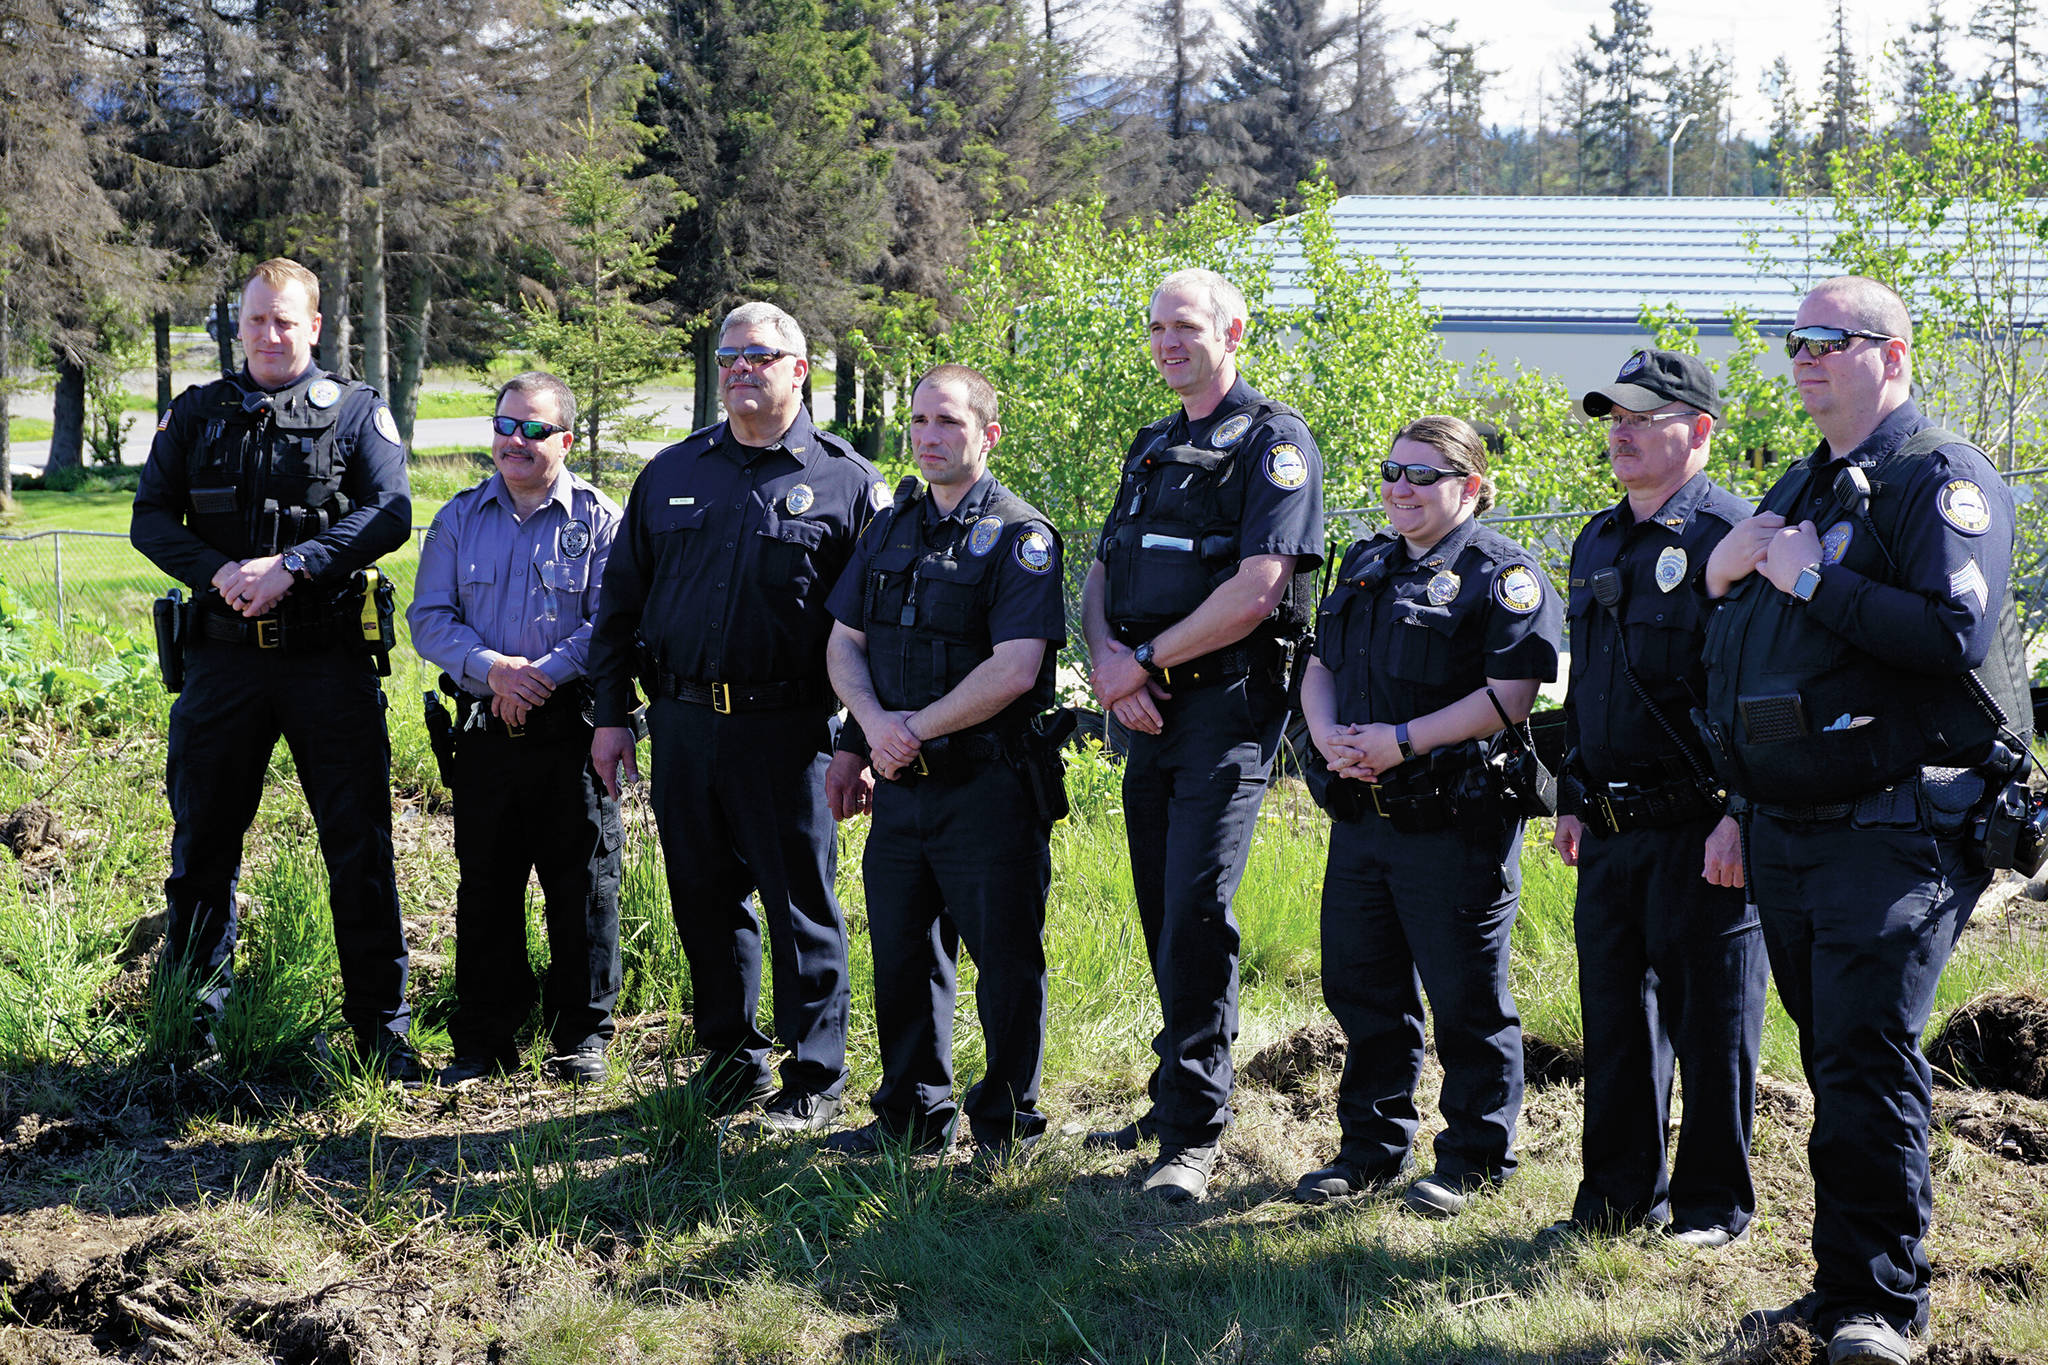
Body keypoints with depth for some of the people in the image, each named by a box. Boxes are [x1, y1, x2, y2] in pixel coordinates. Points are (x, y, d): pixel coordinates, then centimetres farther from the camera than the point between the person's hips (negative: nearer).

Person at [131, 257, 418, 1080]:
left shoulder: (356, 412, 4)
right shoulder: (197, 415, 12)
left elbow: (390, 513, -8)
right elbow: (150, 519, 5)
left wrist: (290, 566, -18)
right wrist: (218, 573, -14)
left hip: (330, 662, -2)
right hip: (224, 657, 2)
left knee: (358, 843, -2)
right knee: (203, 840, 9)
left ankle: (381, 1026, 6)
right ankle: (192, 1017, 23)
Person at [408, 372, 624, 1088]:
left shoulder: (600, 519, 1)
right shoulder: (460, 518, 10)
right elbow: (428, 619, 3)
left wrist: (543, 675, -19)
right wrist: (490, 667, -14)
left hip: (572, 731, -3)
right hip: (485, 730, 3)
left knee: (582, 886, 2)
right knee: (484, 886, 8)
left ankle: (583, 1035, 14)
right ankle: (482, 1038, 16)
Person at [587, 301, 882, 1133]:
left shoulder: (846, 482, 2)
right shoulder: (670, 474, 13)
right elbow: (620, 599, 17)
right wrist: (611, 713, 10)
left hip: (786, 729, -4)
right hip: (682, 722, 4)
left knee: (800, 907, 1)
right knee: (704, 899, 11)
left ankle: (814, 1080, 12)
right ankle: (730, 1058, 25)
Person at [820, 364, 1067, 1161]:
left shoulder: (1020, 536, -8)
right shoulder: (890, 529, 13)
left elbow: (1013, 671, -18)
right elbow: (843, 645, 11)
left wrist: (916, 729, -14)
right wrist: (876, 723, -8)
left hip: (990, 788, -7)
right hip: (901, 786, 7)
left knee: (1005, 959, 0)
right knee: (903, 954, 14)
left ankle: (1004, 1127, 11)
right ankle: (912, 1116, 26)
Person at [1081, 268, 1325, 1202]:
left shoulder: (1273, 443, -6)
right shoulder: (1152, 449, 19)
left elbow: (1256, 591, -17)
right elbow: (1102, 573, 16)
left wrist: (1145, 660, -11)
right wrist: (1105, 653, -6)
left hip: (1227, 710, -8)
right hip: (1149, 710, 8)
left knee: (1197, 909, -13)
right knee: (1163, 914, 11)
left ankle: (1192, 1132, -8)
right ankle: (1180, 1099, 23)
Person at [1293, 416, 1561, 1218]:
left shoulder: (1500, 573, -7)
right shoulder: (1365, 565, 16)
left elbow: (1511, 696, -17)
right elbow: (1320, 666, 18)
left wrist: (1402, 741, -19)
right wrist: (1328, 735, -3)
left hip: (1455, 821, -7)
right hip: (1360, 816, 7)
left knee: (1466, 1000, 1)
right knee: (1362, 987, 13)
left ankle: (1474, 1159, 15)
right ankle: (1371, 1151, 26)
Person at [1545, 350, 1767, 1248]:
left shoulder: (1730, 536, -10)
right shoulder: (1596, 543, 16)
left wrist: (1741, 817, -19)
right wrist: (1569, 799, 20)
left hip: (1698, 829, -7)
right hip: (1611, 829, 7)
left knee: (1707, 1016, 2)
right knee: (1616, 1012, 12)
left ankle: (1712, 1204, 14)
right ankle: (1620, 1195, 23)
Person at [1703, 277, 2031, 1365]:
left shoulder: (1942, 479, -7)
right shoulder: (1798, 489, 19)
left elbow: (1953, 633, -23)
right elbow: (1735, 649, 26)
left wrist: (1813, 581, -16)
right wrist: (1721, 576, 4)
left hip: (1894, 832, -8)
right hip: (1785, 828, 8)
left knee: (1867, 1061, -10)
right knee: (1834, 1059, 13)